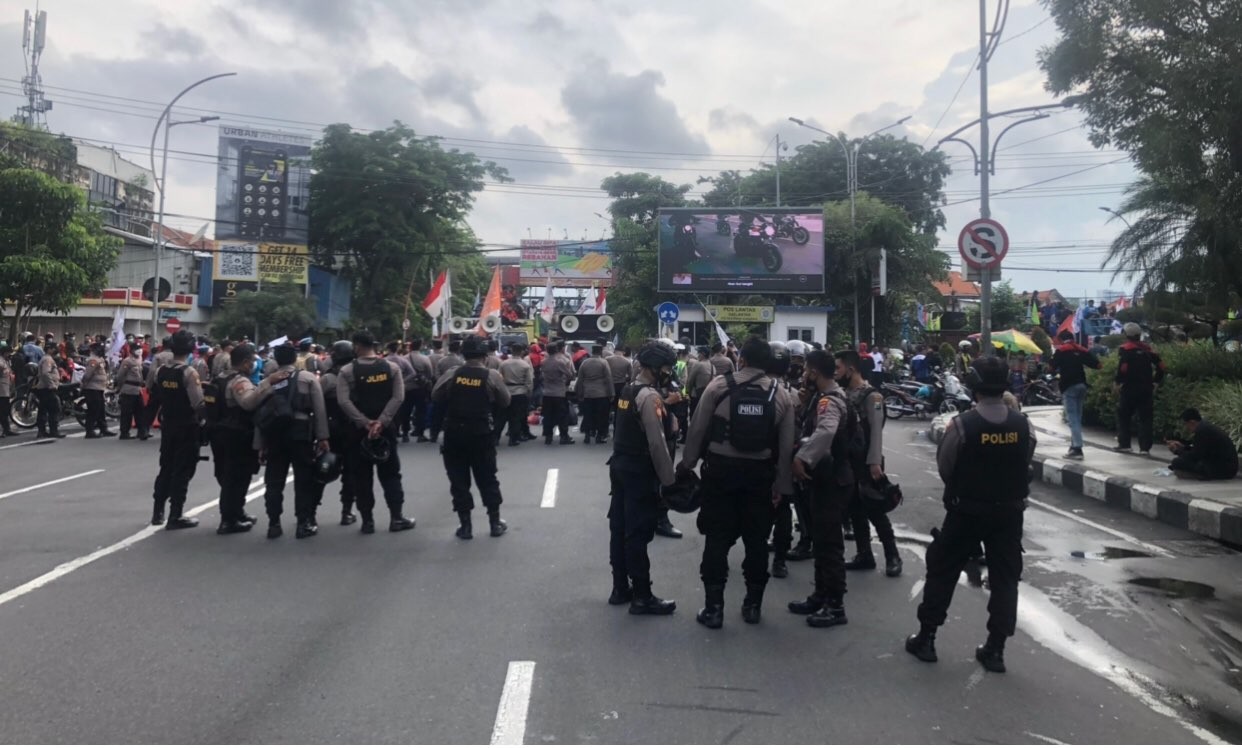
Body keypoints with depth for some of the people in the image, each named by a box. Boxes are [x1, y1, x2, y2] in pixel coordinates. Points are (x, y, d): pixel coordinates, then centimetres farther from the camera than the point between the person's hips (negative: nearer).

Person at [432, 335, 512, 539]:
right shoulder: (492, 375, -7)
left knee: (459, 480, 8)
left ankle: (465, 525, 10)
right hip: (481, 434, 0)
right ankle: (495, 522, 17)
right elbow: (505, 402, 1)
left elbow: (435, 397, 2)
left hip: (454, 434, 1)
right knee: (487, 478, 12)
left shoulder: (451, 373, -4)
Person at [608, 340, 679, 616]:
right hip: (640, 472, -9)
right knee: (638, 533, -3)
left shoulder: (628, 390, 11)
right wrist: (669, 479, -15)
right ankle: (642, 597, 5)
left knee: (620, 528, 13)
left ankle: (620, 588, 24)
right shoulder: (650, 397, -18)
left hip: (620, 466, 9)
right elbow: (657, 443, -21)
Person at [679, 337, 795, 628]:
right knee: (756, 540, 12)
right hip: (760, 473, 2)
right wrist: (781, 484, 7)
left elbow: (697, 428, -4)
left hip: (720, 469, -2)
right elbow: (786, 446, 0)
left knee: (717, 538, 4)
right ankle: (753, 605, 21)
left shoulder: (719, 385, -5)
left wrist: (688, 463, 9)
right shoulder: (780, 395, 2)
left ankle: (713, 608, 7)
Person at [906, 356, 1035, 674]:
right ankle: (995, 649, 14)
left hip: (966, 511, -3)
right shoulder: (1023, 425, -8)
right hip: (1009, 511, 3)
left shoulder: (962, 424, -18)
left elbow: (944, 466, -8)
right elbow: (1026, 465, 3)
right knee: (1005, 578, 12)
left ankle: (926, 638, 17)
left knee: (942, 571, 10)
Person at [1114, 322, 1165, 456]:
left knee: (1123, 416, 11)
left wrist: (1116, 382, -7)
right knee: (1145, 418, 6)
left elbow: (1122, 368, -19)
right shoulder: (1147, 348, 10)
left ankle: (1124, 444, 10)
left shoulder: (1125, 348, -6)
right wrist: (1156, 382, 19)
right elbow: (1160, 366, 10)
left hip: (1130, 388, -4)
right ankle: (1145, 448, 1)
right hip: (1146, 388, 4)